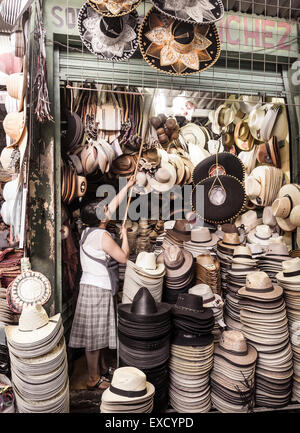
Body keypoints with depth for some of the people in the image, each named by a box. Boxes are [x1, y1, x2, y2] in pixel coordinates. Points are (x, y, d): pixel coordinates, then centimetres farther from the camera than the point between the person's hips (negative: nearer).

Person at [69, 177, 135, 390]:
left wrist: (127, 187, 22)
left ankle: (103, 368, 37)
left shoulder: (89, 230, 6)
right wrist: (124, 234, -1)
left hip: (97, 286, 10)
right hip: (97, 289, -10)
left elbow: (114, 205, 15)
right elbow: (124, 257, -14)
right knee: (94, 334, 3)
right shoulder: (103, 236, -20)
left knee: (100, 332, 21)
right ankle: (94, 379, 18)